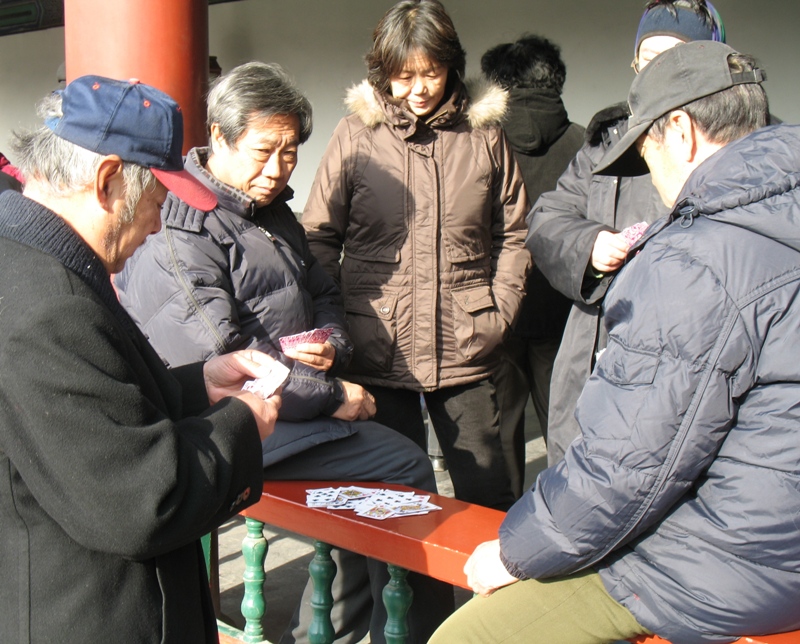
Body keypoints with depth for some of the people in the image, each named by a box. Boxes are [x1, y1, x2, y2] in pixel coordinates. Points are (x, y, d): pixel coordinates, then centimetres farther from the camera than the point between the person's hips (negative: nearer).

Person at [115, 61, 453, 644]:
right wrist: (331, 395, -17)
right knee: (406, 468, -14)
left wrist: (331, 343, -2)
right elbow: (216, 361, -22)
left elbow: (324, 294, 23)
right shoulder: (176, 235, -15)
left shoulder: (272, 212, 15)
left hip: (296, 401, 9)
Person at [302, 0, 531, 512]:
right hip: (379, 351, 0)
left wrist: (499, 311, 2)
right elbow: (320, 238, 5)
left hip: (466, 352, 1)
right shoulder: (356, 134, 3)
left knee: (489, 496, 8)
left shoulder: (485, 134, 7)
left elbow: (512, 233, 13)